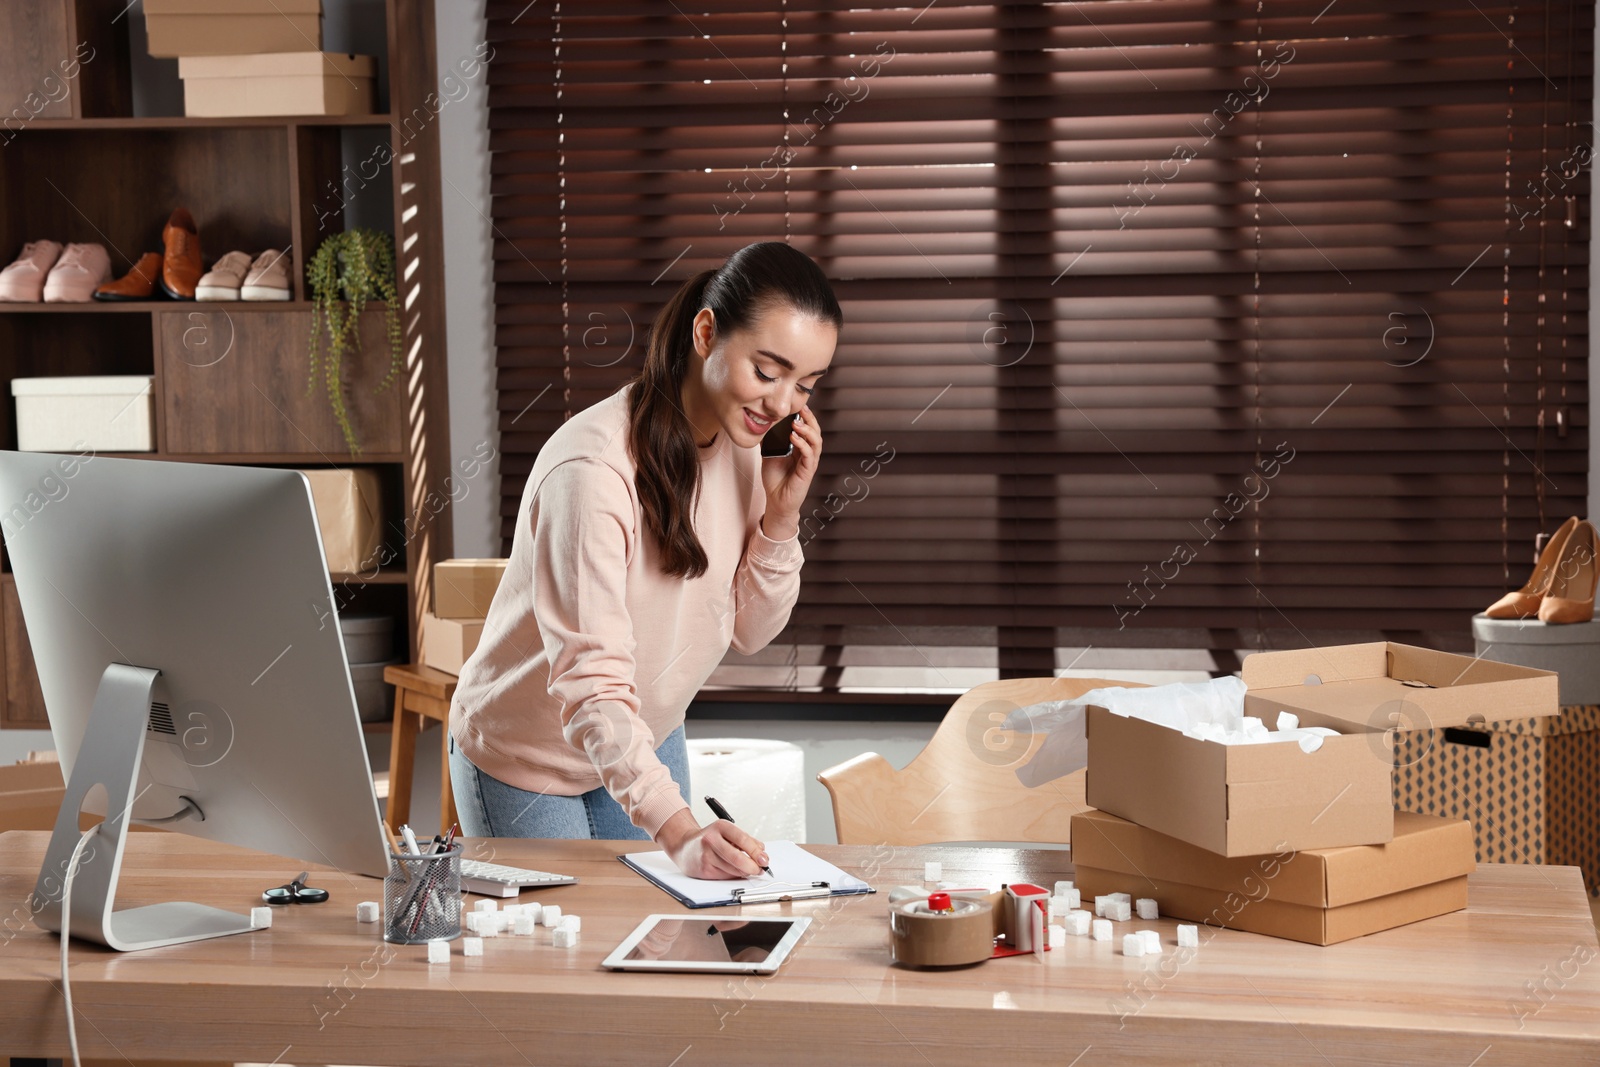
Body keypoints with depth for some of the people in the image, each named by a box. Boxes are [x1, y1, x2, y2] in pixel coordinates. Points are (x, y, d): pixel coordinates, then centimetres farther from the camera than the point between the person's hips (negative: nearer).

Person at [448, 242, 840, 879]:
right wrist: (677, 829, -51)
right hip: (527, 762, -7)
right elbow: (589, 688, -39)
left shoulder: (744, 443, -10)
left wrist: (781, 513, -20)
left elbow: (748, 632, -3)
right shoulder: (593, 469, -34)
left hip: (647, 745, 7)